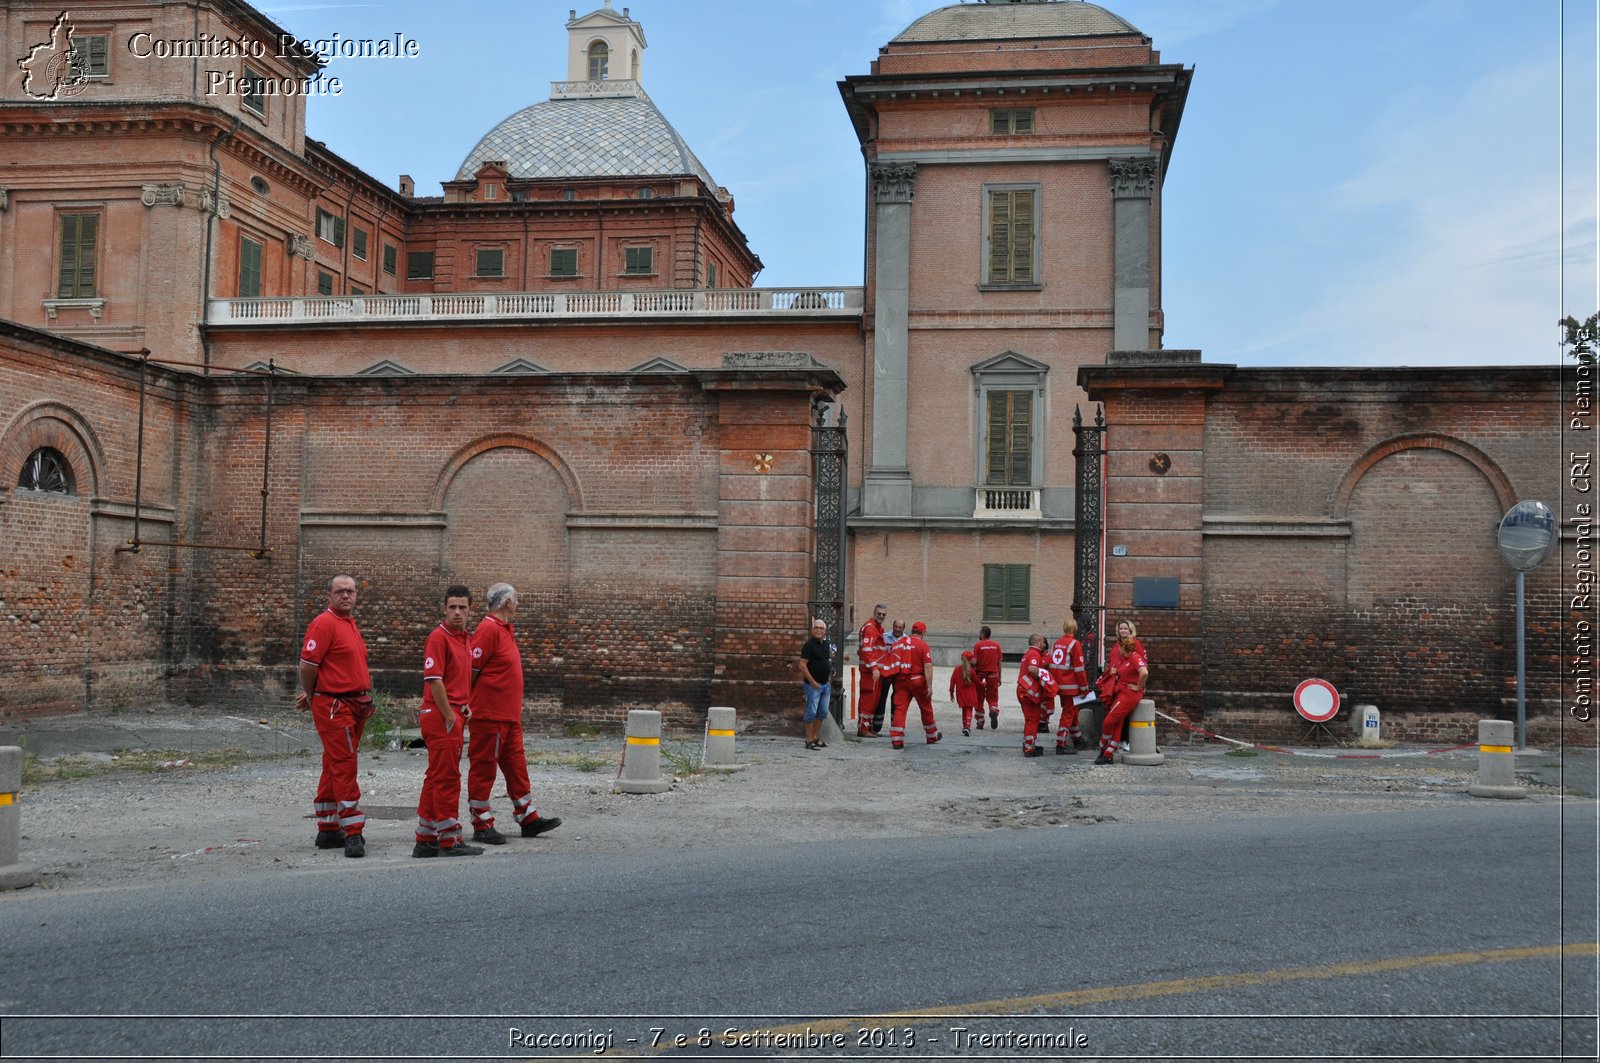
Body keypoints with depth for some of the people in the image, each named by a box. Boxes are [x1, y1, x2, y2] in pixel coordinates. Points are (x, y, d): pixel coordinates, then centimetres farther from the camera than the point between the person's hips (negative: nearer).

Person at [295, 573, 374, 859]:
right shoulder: (324, 623, -12)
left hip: (355, 705, 9)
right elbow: (307, 665, -15)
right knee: (344, 767, -10)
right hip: (333, 706, -9)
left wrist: (311, 696, 18)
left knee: (335, 768, 13)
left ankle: (328, 831, 21)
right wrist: (311, 696, 0)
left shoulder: (351, 624, 17)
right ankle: (353, 833, -9)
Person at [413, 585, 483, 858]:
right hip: (441, 715, -9)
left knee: (435, 778, 12)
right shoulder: (439, 637, -11)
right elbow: (434, 679, -17)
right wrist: (450, 716, -16)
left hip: (455, 715, 9)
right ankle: (449, 841, 0)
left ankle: (426, 840, 18)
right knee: (447, 778, -5)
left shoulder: (466, 638, 16)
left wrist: (465, 707, 13)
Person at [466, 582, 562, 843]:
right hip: (488, 714, -10)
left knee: (516, 766, 13)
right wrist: (470, 702, -9)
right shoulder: (488, 629, -15)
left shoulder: (505, 630, 16)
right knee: (483, 769, 0)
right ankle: (482, 826, 6)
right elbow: (471, 670, -17)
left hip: (510, 716, 10)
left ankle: (529, 820, 20)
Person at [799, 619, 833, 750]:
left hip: (825, 684, 8)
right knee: (811, 712, -5)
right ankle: (809, 741, 0)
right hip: (813, 685, -8)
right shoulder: (809, 645, -13)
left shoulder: (826, 644, 10)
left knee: (822, 712, 12)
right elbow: (802, 666, -17)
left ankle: (816, 737, 22)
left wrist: (828, 680, 14)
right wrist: (813, 682, -17)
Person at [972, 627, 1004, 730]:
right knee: (993, 698, 11)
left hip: (981, 675, -2)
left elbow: (974, 662, -15)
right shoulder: (996, 645, 3)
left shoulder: (977, 645, -7)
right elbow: (999, 663, 6)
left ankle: (980, 723, 13)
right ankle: (994, 711, -20)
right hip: (993, 675, 2)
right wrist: (999, 677, 13)